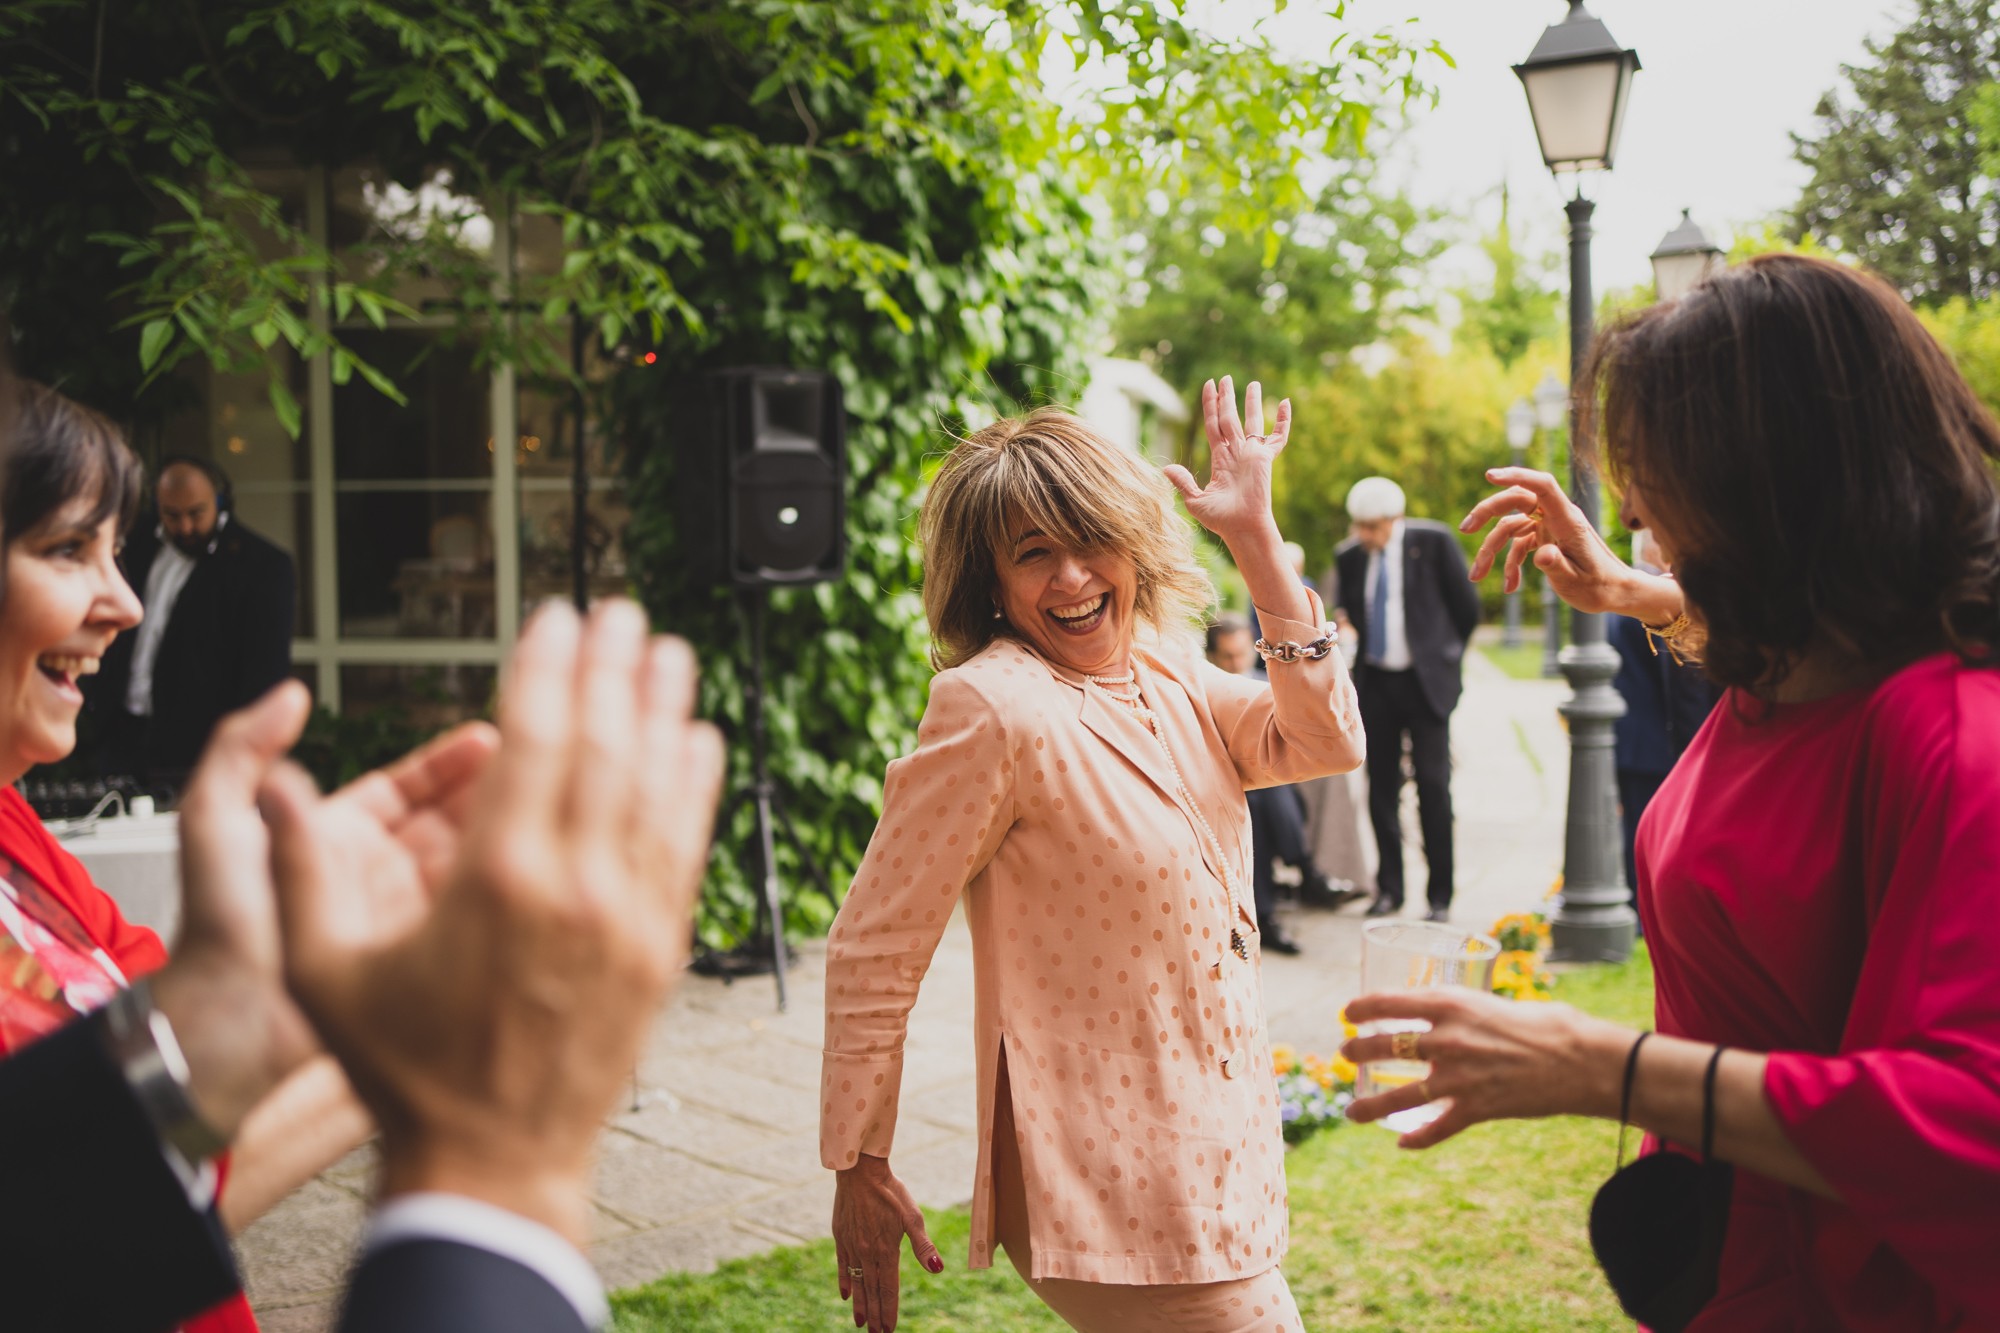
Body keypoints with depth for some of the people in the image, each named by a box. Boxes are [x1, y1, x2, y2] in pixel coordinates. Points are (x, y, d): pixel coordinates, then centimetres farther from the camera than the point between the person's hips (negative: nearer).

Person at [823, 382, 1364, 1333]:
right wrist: (857, 1169, -12)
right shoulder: (995, 709, -18)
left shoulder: (1168, 675, 7)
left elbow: (1325, 741, 0)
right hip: (1110, 1188, -8)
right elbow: (872, 949, -16)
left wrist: (1257, 541, -6)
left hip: (1213, 1142, 8)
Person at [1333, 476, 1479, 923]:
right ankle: (1388, 888, 17)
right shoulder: (1349, 555, 3)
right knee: (1381, 786, 6)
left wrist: (1444, 655, 9)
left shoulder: (1434, 542, -7)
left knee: (1433, 786, -4)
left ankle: (1440, 896, 5)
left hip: (1425, 681, -3)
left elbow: (1467, 606, 2)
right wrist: (1371, 650, 10)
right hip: (1375, 681, 3)